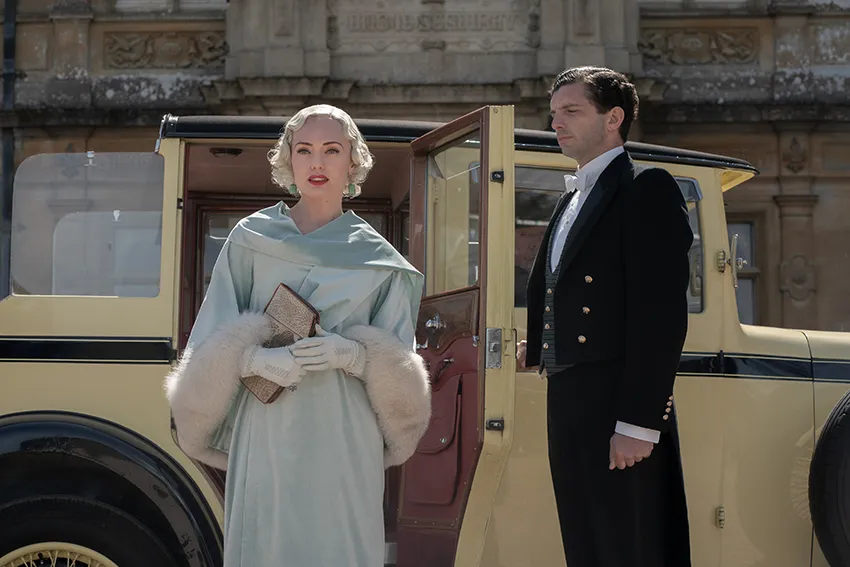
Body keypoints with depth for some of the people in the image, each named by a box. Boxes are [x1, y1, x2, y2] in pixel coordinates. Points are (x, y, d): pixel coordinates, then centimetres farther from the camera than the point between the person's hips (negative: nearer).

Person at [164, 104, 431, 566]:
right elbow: (212, 344, 5)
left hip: (343, 441, 0)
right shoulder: (251, 238, 7)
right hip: (265, 436, 0)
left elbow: (397, 372, 7)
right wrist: (257, 358, -14)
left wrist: (352, 354, -13)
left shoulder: (377, 259, 7)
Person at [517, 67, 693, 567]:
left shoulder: (647, 189, -8)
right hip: (566, 400, 8)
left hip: (621, 412, -8)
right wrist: (535, 346, 10)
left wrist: (637, 424, -21)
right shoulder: (572, 199, 20)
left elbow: (661, 315, -17)